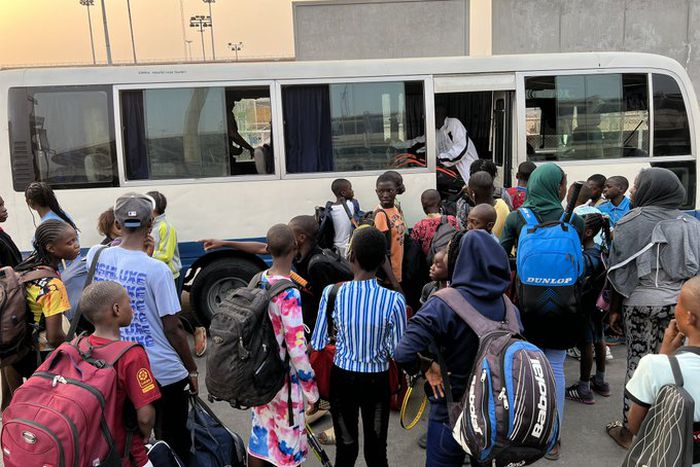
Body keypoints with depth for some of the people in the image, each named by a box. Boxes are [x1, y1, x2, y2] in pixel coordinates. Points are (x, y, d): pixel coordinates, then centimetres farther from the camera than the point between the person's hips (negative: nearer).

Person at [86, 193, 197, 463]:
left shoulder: (96, 255, -6)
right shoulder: (156, 270, -21)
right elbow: (173, 330, -16)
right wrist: (192, 370, -2)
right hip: (163, 371, -5)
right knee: (174, 442, 13)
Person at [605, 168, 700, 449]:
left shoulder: (633, 221, -8)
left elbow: (620, 269, -7)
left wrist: (614, 307, 0)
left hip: (641, 301, -4)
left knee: (638, 363, 4)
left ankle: (629, 430, 14)